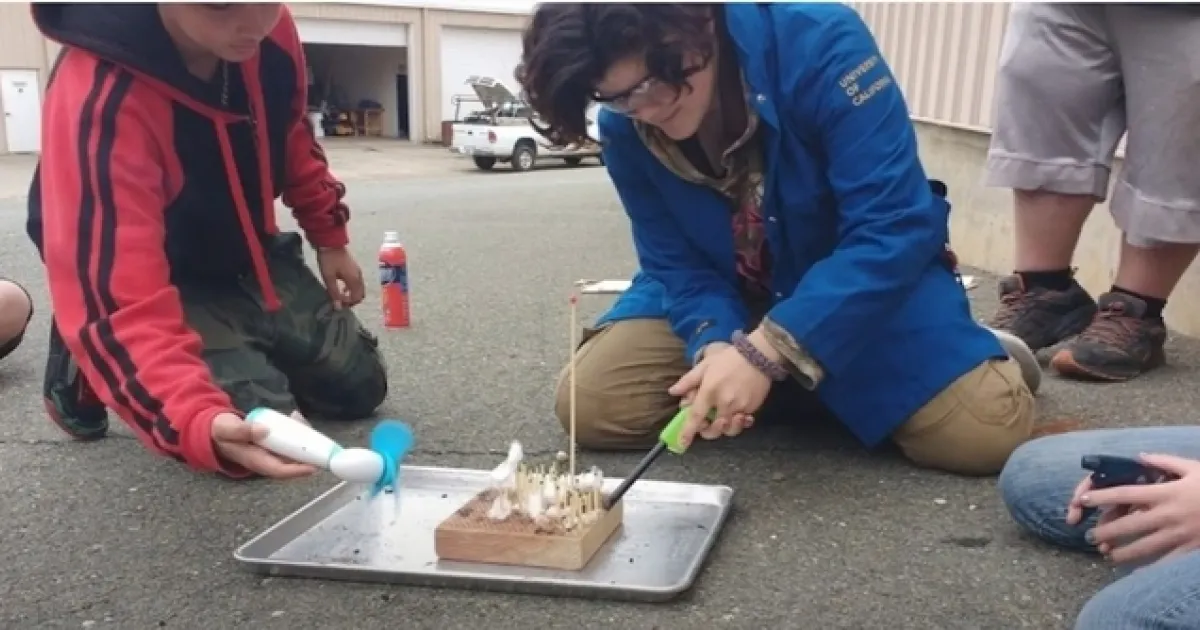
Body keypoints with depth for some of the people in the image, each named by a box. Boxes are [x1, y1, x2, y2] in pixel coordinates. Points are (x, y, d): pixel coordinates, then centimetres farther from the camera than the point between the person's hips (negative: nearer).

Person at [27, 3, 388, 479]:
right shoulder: (99, 101, -37)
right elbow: (123, 305, -44)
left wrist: (329, 237, 13)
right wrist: (199, 422, -60)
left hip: (249, 258, 6)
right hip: (160, 282, -5)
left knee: (358, 387, 4)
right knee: (263, 429, -20)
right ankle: (86, 365, 6)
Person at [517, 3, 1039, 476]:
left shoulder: (818, 42, -28)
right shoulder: (623, 128, -15)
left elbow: (893, 227, -30)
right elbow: (677, 263, -7)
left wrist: (767, 350, -38)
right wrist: (714, 344, -30)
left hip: (873, 275, -3)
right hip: (726, 295, 4)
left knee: (987, 430, -25)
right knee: (589, 404, -14)